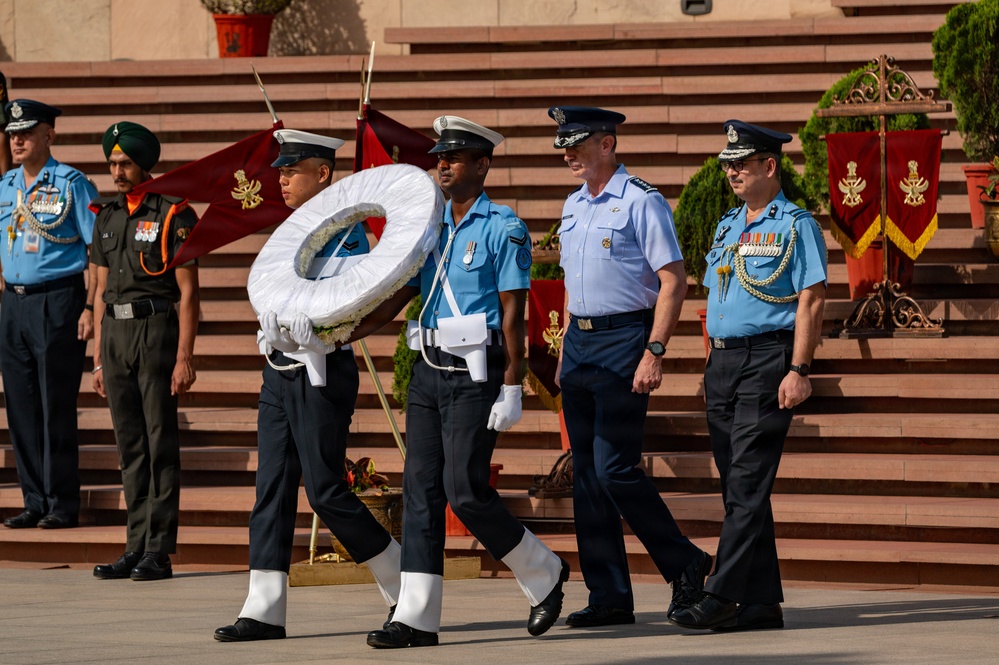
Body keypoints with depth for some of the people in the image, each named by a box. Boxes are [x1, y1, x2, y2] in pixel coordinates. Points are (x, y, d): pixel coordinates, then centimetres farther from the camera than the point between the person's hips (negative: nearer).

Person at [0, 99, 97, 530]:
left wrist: (91, 307, -14)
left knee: (56, 408, -5)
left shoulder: (71, 183, -5)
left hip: (57, 302, -6)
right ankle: (35, 503, 13)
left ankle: (63, 506, 0)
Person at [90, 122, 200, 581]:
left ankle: (159, 552, -3)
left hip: (157, 329, -6)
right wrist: (98, 359, 14)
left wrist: (184, 358, -14)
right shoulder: (107, 217, 14)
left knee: (161, 443, -4)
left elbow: (188, 292, -8)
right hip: (116, 333, 6)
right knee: (129, 444, 8)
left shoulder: (174, 215, -6)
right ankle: (136, 548, 11)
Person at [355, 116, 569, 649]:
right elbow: (394, 299, 13)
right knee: (420, 489, 1)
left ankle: (544, 574, 11)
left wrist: (511, 390, -14)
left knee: (465, 490, -11)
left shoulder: (503, 229, -5)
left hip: (475, 375, -7)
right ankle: (417, 616, 1)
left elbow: (513, 314, -8)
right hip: (429, 372, 7)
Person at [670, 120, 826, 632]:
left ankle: (722, 596, -17)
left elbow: (811, 301, -10)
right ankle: (761, 603, 11)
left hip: (767, 359, -8)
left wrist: (798, 371, -17)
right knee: (737, 488, 7)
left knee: (748, 486, -12)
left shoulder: (796, 226, -4)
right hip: (722, 360, 8)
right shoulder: (727, 226, 19)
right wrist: (713, 369, 17)